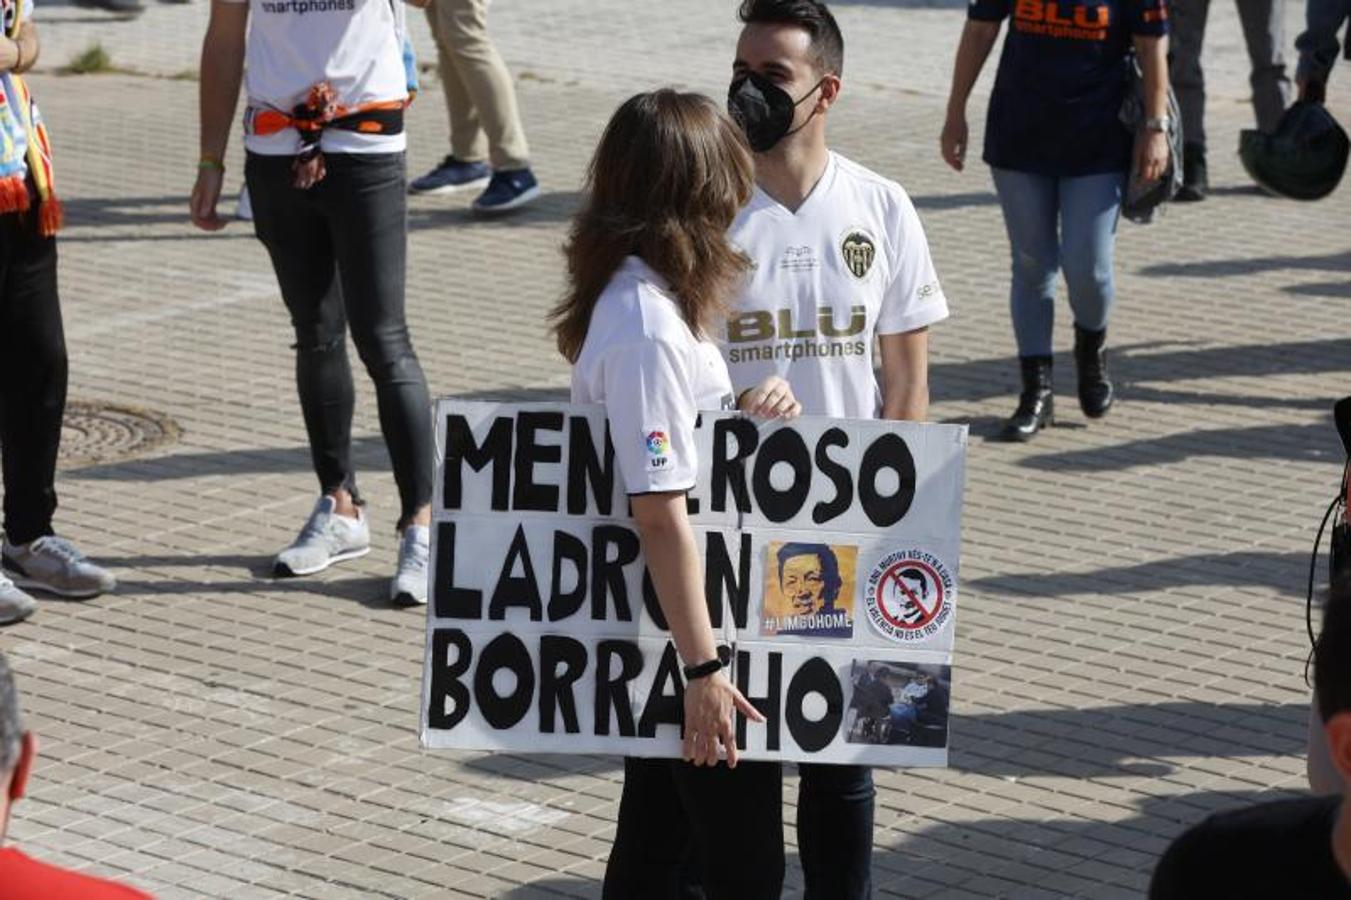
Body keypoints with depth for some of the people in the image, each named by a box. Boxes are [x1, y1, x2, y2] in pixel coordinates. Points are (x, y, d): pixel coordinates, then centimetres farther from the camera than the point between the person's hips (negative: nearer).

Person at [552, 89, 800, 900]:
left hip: (661, 627, 10)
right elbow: (661, 513, -25)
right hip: (682, 622, -10)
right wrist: (705, 667, -22)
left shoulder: (639, 295, 4)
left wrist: (756, 412, 2)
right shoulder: (649, 328, -24)